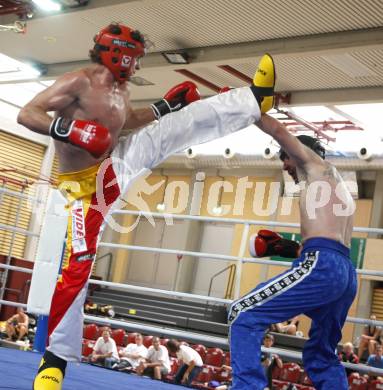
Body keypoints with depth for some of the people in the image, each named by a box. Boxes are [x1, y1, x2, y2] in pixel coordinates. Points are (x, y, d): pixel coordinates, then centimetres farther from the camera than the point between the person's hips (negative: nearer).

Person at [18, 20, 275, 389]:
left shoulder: (119, 91, 6)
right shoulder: (78, 82, -19)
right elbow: (26, 114, -22)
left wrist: (167, 104, 17)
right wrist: (69, 129, -36)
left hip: (116, 164, 8)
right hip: (87, 185, -8)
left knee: (179, 122, 2)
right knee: (77, 267, -13)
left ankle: (254, 98, 10)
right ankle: (55, 357, -4)